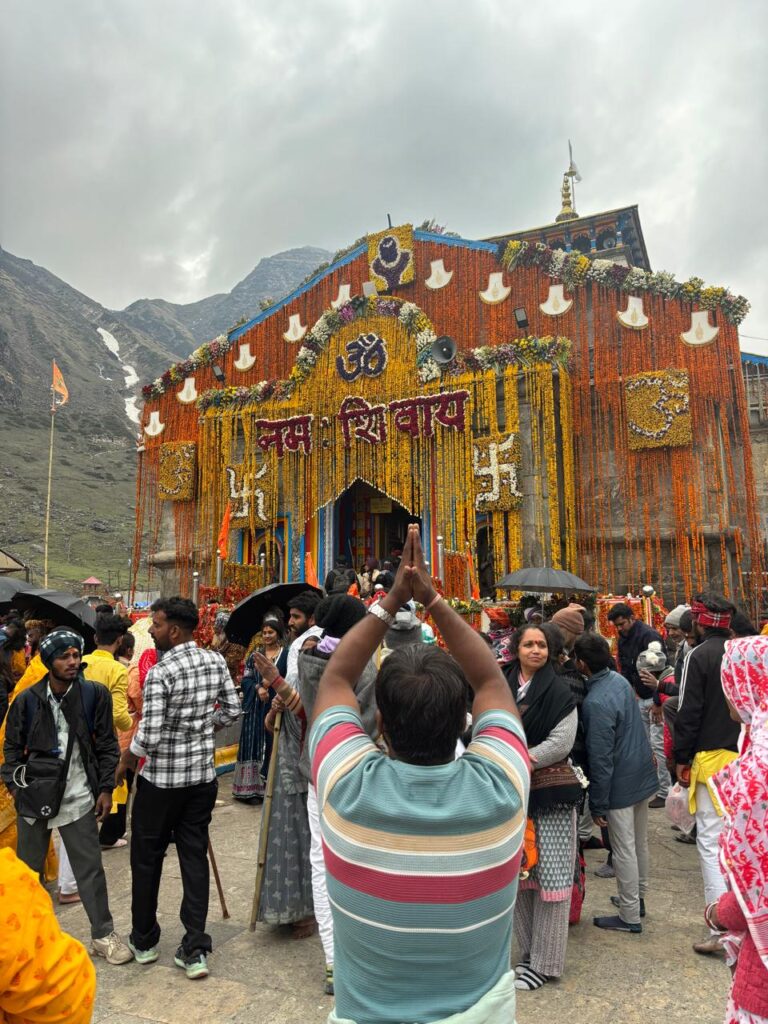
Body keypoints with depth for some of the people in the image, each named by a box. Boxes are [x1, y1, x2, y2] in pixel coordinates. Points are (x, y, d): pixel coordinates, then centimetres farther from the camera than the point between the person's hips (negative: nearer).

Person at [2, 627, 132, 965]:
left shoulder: (95, 695, -9)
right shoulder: (27, 700, -7)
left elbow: (107, 745, -3)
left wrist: (105, 789, -4)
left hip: (78, 797, -1)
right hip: (34, 796, 1)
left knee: (90, 868, 5)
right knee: (27, 868, 18)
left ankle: (103, 935, 19)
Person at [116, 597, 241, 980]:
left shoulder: (160, 673, -20)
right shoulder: (216, 662, -3)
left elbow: (149, 736, -20)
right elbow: (232, 711, 4)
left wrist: (126, 759, -1)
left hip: (161, 779, -5)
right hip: (202, 776, 5)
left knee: (147, 859, 16)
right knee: (195, 858, 12)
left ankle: (144, 941, 32)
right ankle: (195, 951, 15)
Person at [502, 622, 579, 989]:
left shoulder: (559, 691, -6)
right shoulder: (503, 686, 4)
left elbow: (561, 743, -11)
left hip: (550, 789, -4)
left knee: (548, 872, 2)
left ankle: (545, 962, 17)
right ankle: (528, 950, 29)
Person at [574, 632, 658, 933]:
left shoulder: (595, 703, -29)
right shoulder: (619, 679, -3)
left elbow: (600, 759, -23)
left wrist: (597, 805, -15)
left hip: (621, 784, -9)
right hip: (643, 773, 9)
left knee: (624, 850, 7)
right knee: (640, 842, 22)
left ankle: (629, 916, 21)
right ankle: (637, 897, 40)